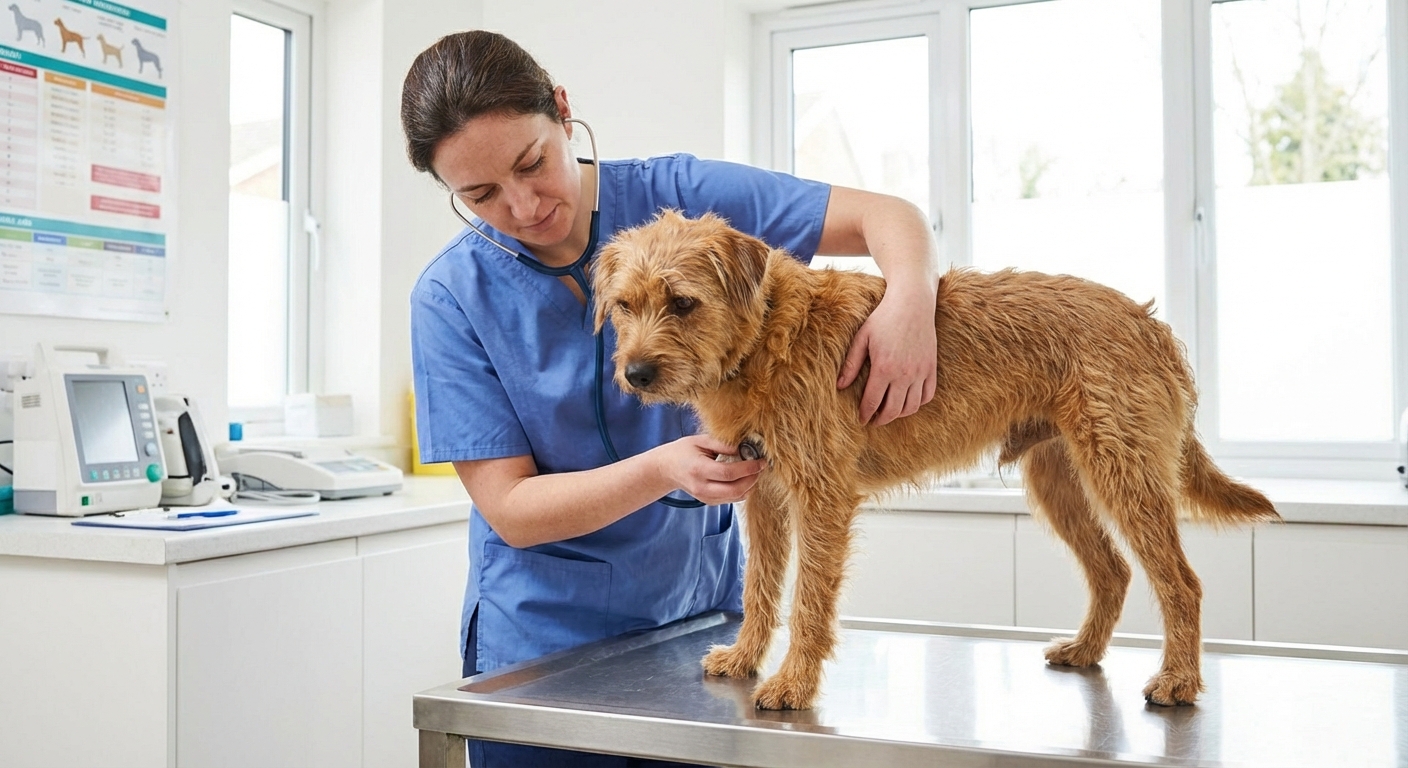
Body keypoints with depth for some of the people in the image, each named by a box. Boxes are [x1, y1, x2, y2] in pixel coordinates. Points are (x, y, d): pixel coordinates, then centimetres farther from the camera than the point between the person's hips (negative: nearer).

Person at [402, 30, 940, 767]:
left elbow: (888, 216, -10)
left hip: (703, 609, 2)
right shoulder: (452, 298, -12)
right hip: (546, 635, -1)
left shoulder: (679, 197, -11)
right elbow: (509, 510, -14)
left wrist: (910, 297, -32)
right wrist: (662, 470, -29)